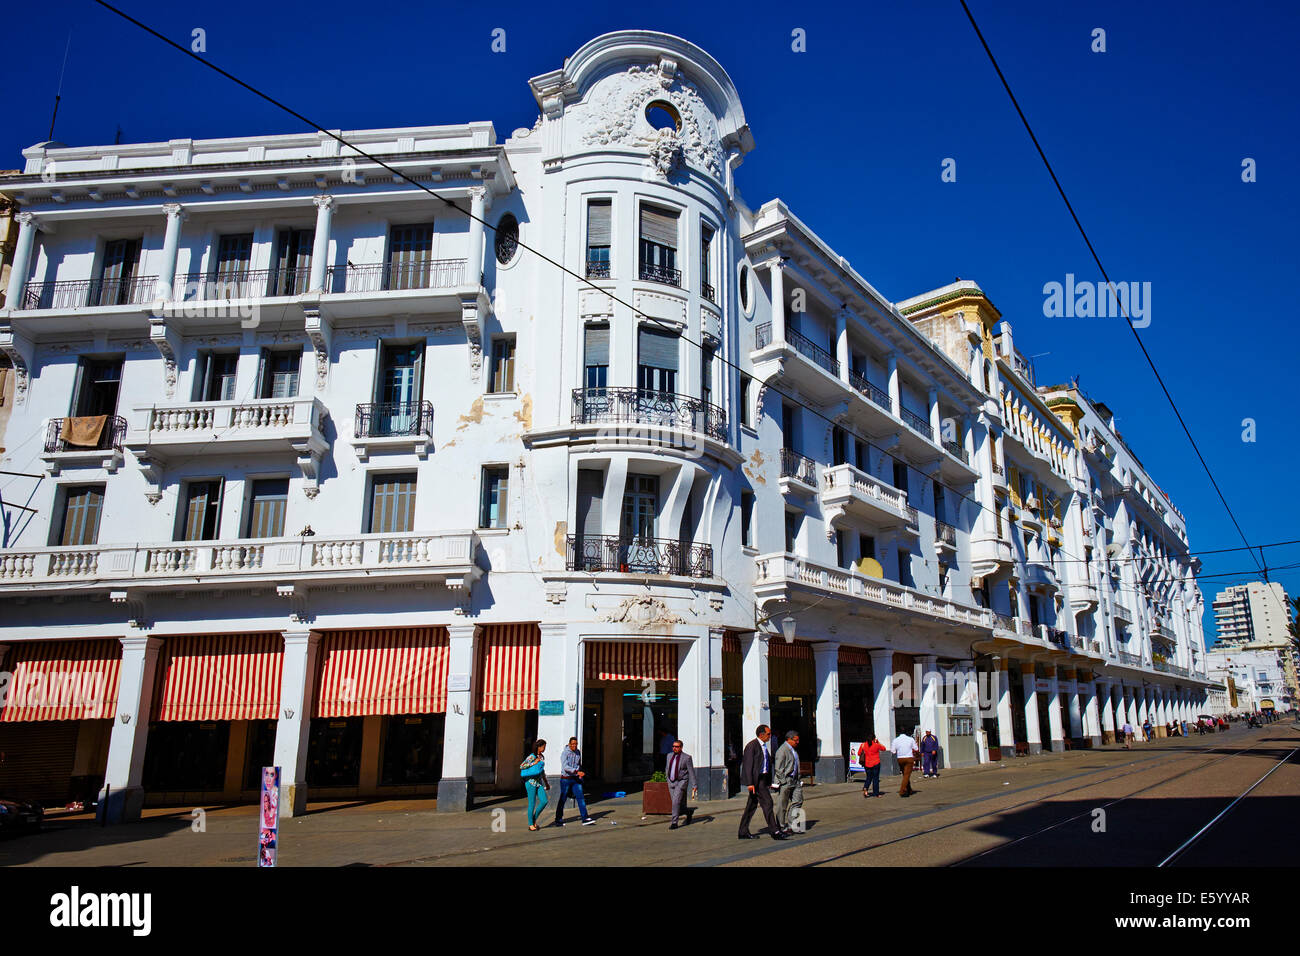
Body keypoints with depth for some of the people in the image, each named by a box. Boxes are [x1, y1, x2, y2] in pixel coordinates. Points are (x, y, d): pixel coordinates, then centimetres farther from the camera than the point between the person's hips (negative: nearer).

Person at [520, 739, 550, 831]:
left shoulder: (542, 757, 11)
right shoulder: (531, 757, -12)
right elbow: (521, 766, -18)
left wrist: (546, 783, 24)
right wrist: (534, 763, -19)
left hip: (539, 782, 7)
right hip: (531, 782, -7)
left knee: (544, 801, -3)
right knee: (532, 803, -2)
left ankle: (534, 820, 14)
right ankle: (530, 824, 11)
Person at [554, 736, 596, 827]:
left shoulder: (578, 752, 8)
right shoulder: (565, 753, -12)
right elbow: (565, 767, -25)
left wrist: (580, 776, 22)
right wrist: (577, 771, -33)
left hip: (576, 779, 5)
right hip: (566, 779, -5)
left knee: (580, 797, -5)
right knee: (562, 799, 4)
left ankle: (585, 819, -8)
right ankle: (558, 820, 18)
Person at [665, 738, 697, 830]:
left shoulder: (687, 757, -10)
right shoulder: (670, 755, 5)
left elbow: (691, 772, -9)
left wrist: (694, 786, -12)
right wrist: (668, 780, 23)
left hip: (681, 782, -5)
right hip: (671, 783, 5)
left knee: (676, 802, -17)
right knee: (679, 804, 11)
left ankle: (674, 823, -10)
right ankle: (688, 812, 39)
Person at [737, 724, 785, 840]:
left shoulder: (764, 746, 16)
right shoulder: (752, 746, -13)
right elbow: (748, 765, -17)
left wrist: (769, 782, 18)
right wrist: (750, 783, -21)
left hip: (763, 778, 9)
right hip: (755, 779, -9)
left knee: (752, 805, 11)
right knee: (767, 802, -10)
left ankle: (743, 832, 16)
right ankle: (774, 831, -6)